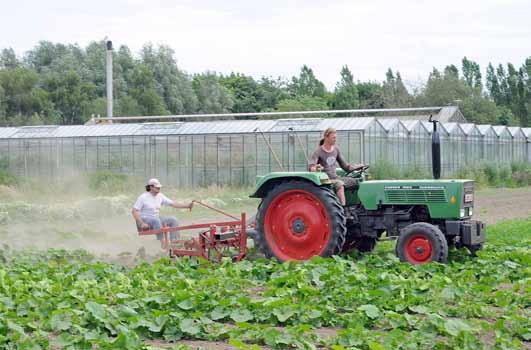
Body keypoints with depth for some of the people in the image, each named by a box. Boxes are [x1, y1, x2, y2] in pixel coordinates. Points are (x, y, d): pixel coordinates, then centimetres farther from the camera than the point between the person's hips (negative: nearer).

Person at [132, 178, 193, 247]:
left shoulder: (160, 196, 7)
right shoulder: (143, 197, -11)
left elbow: (173, 204, 4)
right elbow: (134, 211, -15)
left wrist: (187, 206, -8)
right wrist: (142, 223, -26)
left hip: (156, 219, 7)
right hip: (144, 220, -7)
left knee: (173, 220, -8)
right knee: (156, 220, -37)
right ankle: (162, 243, -39)